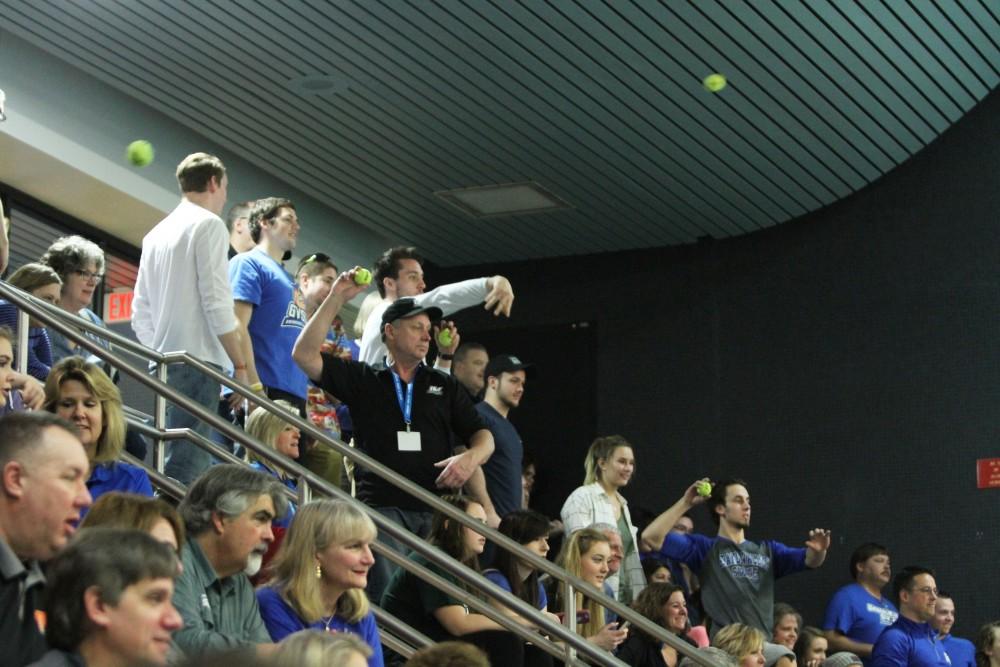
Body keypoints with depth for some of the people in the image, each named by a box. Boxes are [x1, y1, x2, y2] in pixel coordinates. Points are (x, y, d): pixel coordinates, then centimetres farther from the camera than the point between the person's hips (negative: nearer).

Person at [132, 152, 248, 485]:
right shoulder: (208, 224, -3)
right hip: (198, 359, -8)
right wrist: (240, 364, -9)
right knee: (188, 463, -14)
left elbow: (140, 314, 19)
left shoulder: (156, 233, 20)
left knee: (184, 458, 11)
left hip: (165, 362, 8)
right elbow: (217, 303, -12)